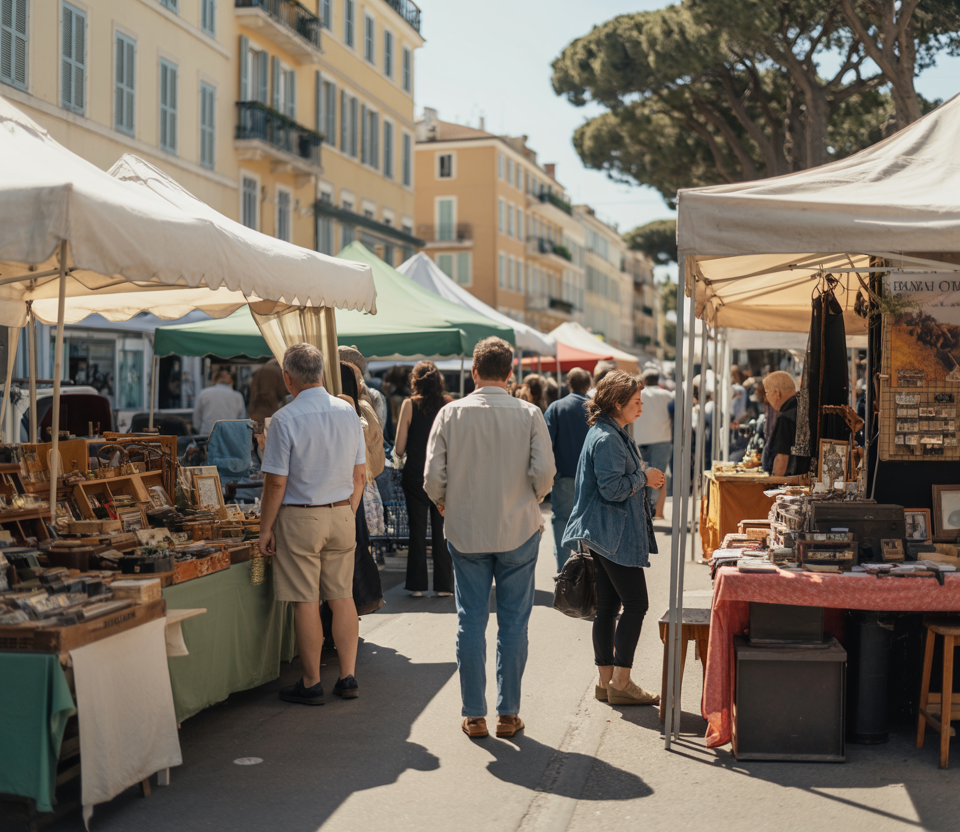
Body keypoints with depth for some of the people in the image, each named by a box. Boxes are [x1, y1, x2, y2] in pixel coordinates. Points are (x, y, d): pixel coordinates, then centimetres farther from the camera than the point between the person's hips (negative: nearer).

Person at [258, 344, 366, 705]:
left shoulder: (285, 419, -13)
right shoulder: (348, 412, 3)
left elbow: (276, 482, -13)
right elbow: (360, 474, 8)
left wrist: (265, 528, -4)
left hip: (300, 518, -5)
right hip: (342, 515, 5)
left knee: (306, 603, 2)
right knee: (342, 597, 11)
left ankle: (311, 684, 11)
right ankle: (348, 678, 16)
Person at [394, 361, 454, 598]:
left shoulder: (409, 405, -6)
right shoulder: (449, 405, -2)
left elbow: (400, 449, -6)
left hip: (415, 475, -1)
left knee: (417, 530, 7)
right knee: (442, 530, 8)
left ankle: (417, 584, 9)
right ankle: (443, 584, 11)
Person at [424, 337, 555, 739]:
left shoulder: (451, 413, -4)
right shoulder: (529, 414, -5)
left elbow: (433, 475, -6)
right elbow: (544, 471, -11)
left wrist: (443, 503, 14)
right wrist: (532, 502, 9)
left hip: (466, 530, 1)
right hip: (519, 529, 0)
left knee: (471, 621, 7)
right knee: (514, 622, 8)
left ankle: (474, 714, 12)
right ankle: (508, 713, 13)